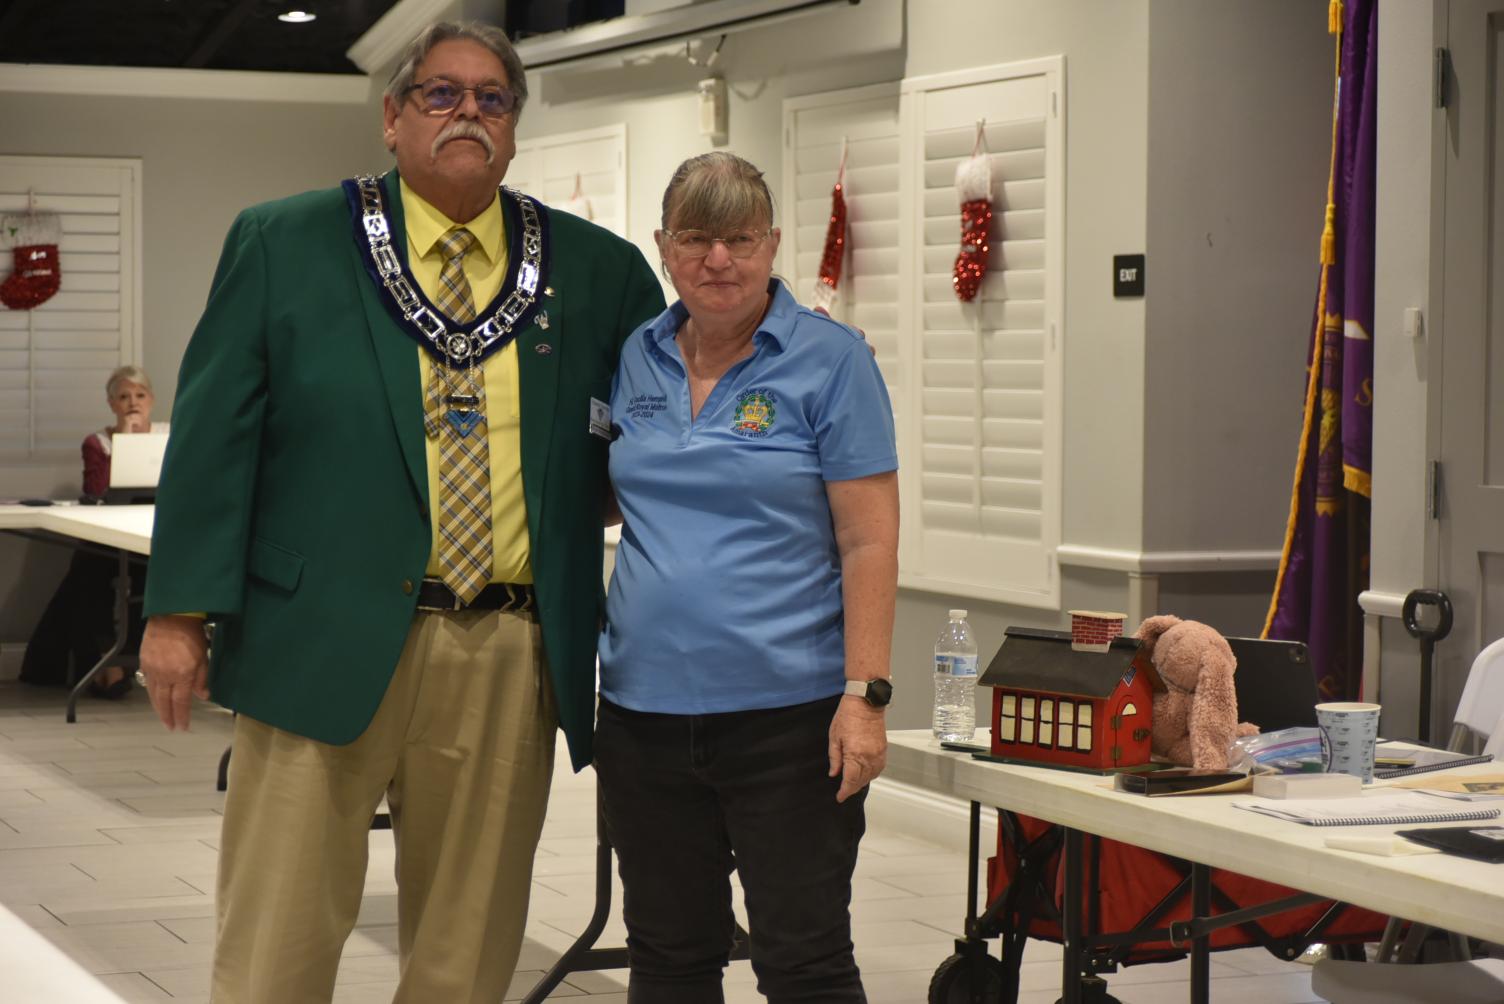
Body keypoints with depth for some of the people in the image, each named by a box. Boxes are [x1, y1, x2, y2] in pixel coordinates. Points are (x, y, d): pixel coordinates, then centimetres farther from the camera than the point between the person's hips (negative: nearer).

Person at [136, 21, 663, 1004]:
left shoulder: (598, 270, 10)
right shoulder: (284, 244, 4)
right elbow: (214, 433, 0)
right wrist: (182, 611, -6)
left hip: (512, 662, 3)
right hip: (327, 644, -2)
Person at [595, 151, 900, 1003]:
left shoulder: (831, 361, -5)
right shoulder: (637, 359, 9)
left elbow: (869, 542, -9)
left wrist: (865, 694, -15)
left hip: (785, 708, -5)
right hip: (646, 703, 5)